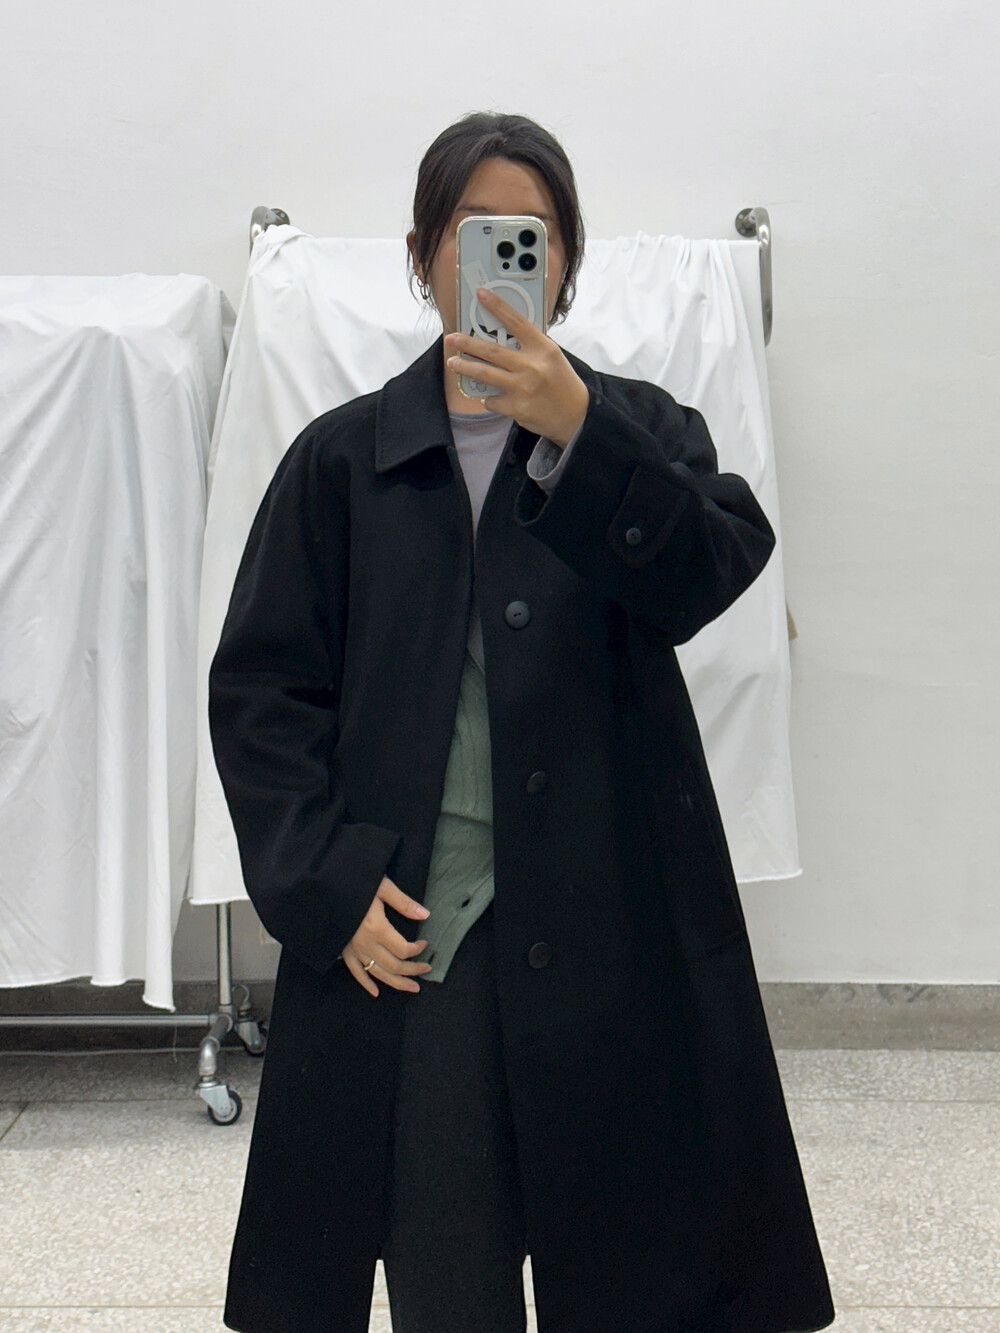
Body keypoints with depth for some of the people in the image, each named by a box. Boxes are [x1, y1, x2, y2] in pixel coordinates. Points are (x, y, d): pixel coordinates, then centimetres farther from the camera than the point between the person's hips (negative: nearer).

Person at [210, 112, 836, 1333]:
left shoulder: (638, 431, 7)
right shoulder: (343, 459, 7)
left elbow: (714, 567, -13)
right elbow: (257, 686, 5)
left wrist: (575, 432, -28)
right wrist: (324, 884, -6)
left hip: (608, 920, 0)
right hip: (402, 921, 0)